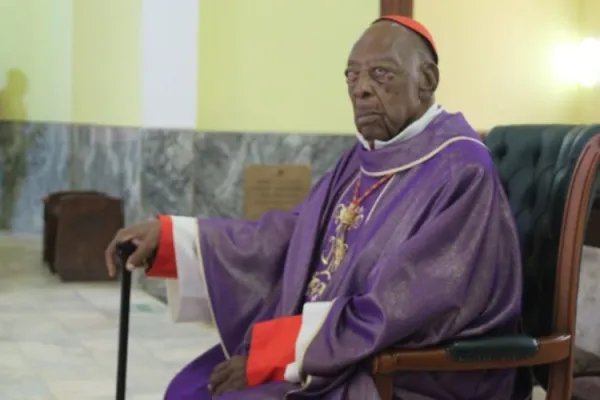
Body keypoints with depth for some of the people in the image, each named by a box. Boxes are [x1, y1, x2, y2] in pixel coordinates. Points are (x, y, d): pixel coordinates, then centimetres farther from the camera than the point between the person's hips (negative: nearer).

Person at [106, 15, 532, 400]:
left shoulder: (461, 172, -18)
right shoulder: (367, 158, 9)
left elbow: (395, 317, -24)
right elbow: (289, 238, 7)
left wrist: (269, 352, -21)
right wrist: (167, 237, -1)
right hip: (337, 352, 8)